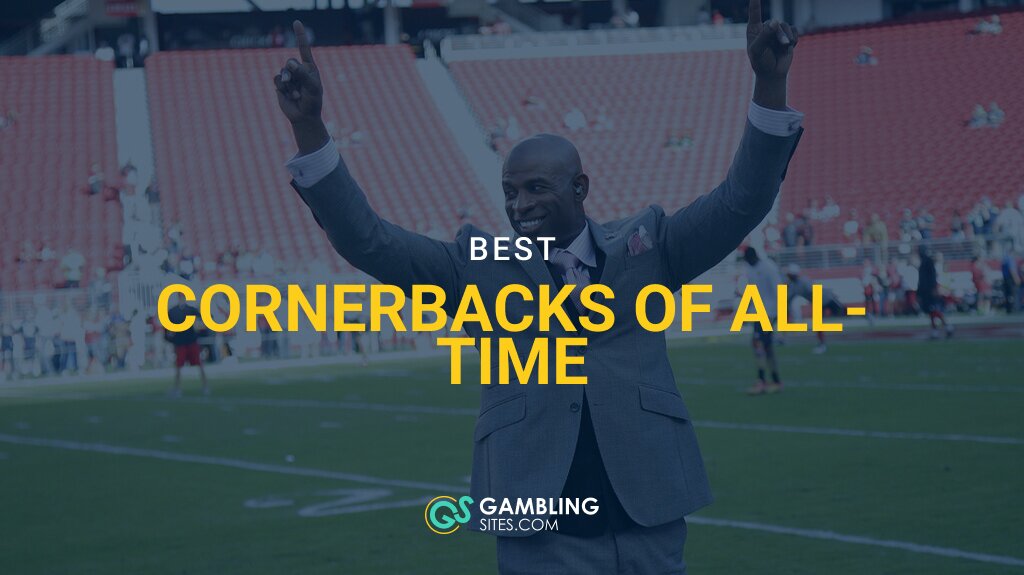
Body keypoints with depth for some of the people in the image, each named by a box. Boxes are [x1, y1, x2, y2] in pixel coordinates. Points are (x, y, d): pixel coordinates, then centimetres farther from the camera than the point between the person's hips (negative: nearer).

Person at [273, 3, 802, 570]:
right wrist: (308, 125, -13)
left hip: (650, 526, 1)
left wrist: (769, 83, -13)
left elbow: (740, 202, -1)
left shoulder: (643, 246, 8)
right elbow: (367, 240, -2)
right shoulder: (478, 264, 6)